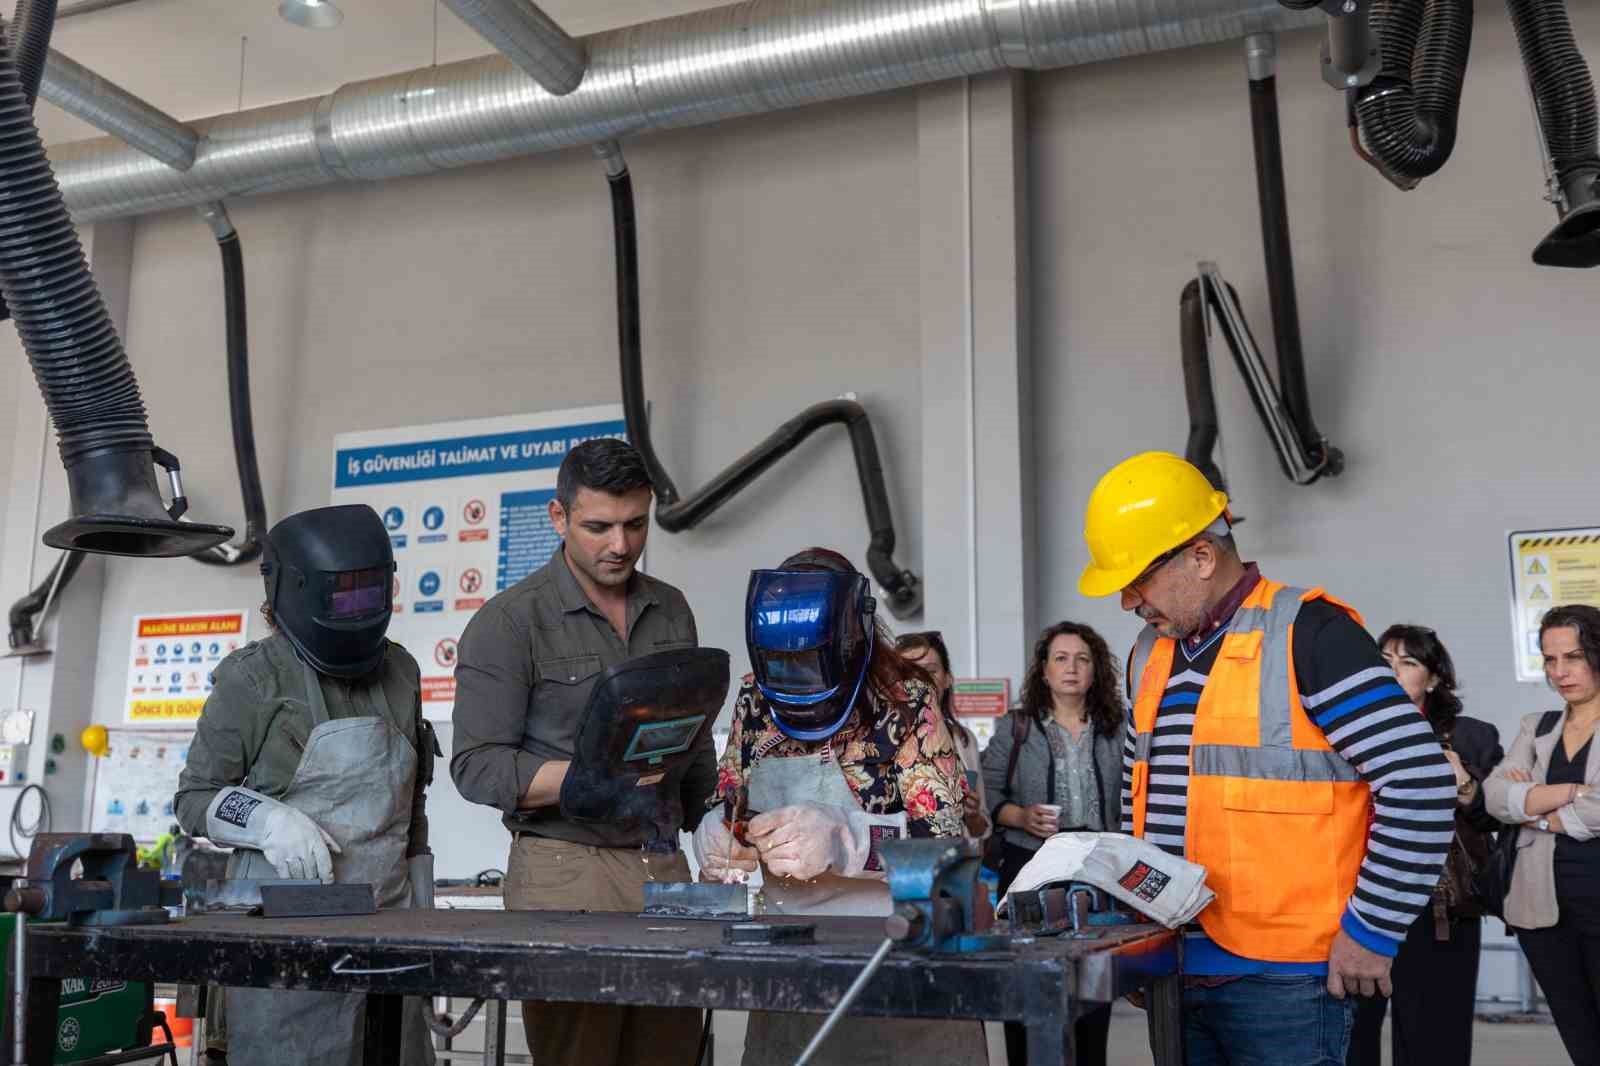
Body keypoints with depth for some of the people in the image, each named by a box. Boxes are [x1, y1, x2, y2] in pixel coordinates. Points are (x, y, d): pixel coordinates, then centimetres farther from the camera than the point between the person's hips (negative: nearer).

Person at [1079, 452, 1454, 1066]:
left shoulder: (1308, 635, -13)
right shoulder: (1150, 654, 11)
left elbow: (1421, 784, -16)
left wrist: (1371, 930, -13)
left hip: (1284, 977, -7)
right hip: (1175, 970, 7)